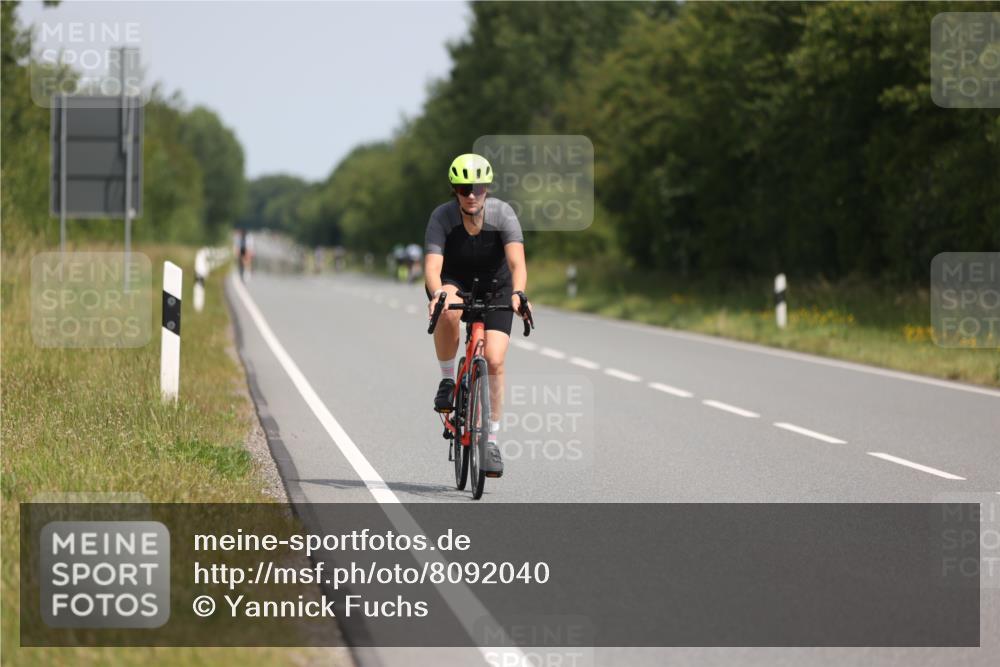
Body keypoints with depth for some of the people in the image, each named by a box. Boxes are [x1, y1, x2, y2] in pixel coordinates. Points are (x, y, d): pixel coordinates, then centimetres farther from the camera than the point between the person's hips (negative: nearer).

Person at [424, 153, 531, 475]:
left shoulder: (502, 214, -25)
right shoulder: (442, 217, -25)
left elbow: (517, 262, -37)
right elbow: (432, 265, -35)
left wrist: (518, 293, -57)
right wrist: (437, 295, -56)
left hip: (494, 287, 1)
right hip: (453, 282, -1)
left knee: (494, 361, -14)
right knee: (449, 312, -38)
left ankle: (491, 442, 0)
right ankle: (447, 380, -13)